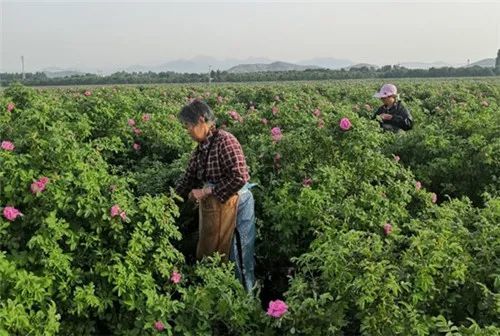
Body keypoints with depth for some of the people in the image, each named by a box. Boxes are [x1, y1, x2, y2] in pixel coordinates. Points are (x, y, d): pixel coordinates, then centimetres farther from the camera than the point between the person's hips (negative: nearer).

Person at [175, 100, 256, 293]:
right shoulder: (200, 148, 7)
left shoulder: (225, 141, -17)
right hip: (210, 207, 8)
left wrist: (207, 191, -17)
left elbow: (240, 177, -23)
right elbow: (189, 178, 17)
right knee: (209, 255, 15)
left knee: (239, 260, 4)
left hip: (234, 205, -8)